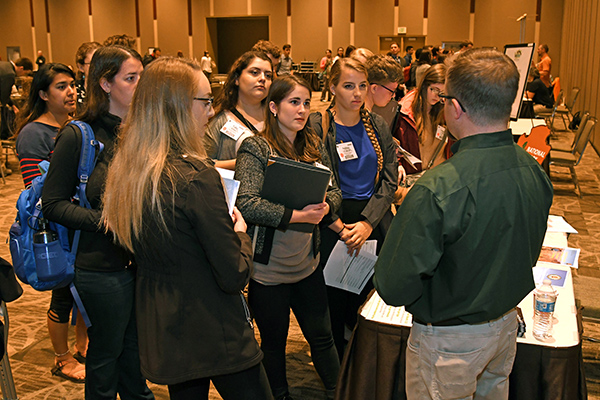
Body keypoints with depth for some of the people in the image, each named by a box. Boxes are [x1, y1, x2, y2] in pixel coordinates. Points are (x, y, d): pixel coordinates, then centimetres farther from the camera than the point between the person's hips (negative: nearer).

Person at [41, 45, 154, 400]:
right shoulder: (79, 136, -11)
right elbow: (53, 204, -10)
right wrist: (106, 221, -22)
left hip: (144, 260, 5)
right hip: (103, 267, -5)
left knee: (137, 348, 20)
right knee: (106, 355, 13)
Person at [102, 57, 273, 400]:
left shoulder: (125, 170, 0)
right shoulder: (197, 178, -23)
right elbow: (235, 276, -20)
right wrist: (240, 233, 0)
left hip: (162, 332, 8)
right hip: (215, 337, -7)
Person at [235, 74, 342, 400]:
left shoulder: (314, 146, 6)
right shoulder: (255, 149, -12)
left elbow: (334, 190, 9)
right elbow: (246, 202, -23)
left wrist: (325, 207, -14)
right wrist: (296, 215, -28)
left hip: (308, 262, 5)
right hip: (268, 267, -4)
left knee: (321, 336, 14)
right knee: (274, 343, 15)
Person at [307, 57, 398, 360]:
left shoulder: (378, 126, 8)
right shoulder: (316, 126, -4)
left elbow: (390, 179, 3)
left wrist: (367, 222, -10)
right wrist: (338, 225, -14)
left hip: (374, 222, 3)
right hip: (333, 224, -3)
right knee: (335, 302, 6)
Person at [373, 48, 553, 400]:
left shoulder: (438, 189, -33)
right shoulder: (536, 172, -10)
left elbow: (393, 288, -28)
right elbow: (527, 255, 6)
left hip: (451, 340, -6)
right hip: (507, 324, 6)